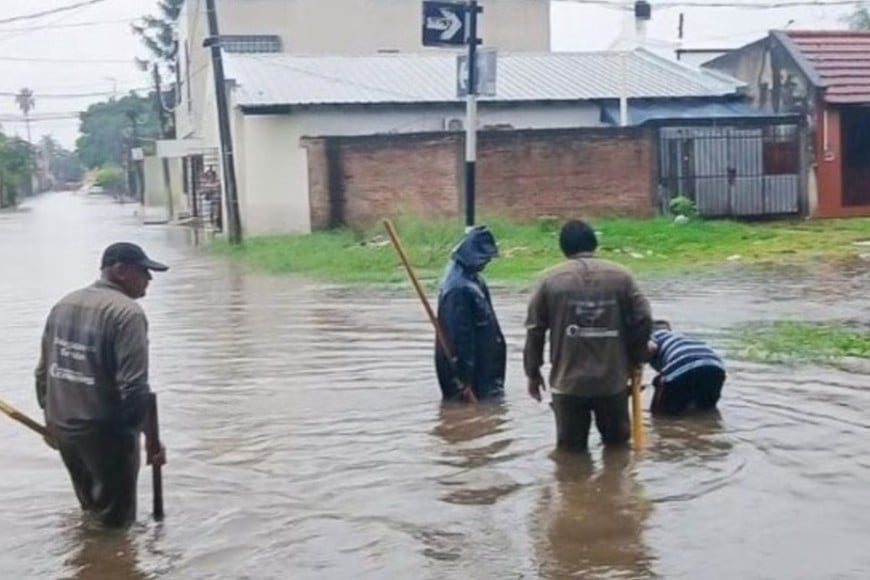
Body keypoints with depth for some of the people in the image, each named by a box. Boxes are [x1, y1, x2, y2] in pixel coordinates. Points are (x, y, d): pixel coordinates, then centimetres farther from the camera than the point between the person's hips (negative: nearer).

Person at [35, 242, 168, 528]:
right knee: (116, 518, 5)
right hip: (106, 430, -8)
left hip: (62, 426, 8)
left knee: (91, 506, 25)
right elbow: (133, 386, -23)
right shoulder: (127, 312, -17)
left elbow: (43, 371, 13)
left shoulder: (63, 305, 8)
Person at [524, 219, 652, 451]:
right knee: (617, 442, 19)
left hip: (568, 382, -1)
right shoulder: (621, 276, 1)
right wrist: (635, 359, 14)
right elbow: (643, 320, 0)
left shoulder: (550, 280, -2)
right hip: (613, 380, 1)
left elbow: (535, 329, 0)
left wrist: (533, 372, 11)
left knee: (571, 448, 10)